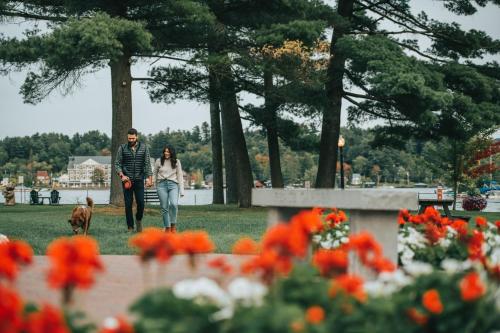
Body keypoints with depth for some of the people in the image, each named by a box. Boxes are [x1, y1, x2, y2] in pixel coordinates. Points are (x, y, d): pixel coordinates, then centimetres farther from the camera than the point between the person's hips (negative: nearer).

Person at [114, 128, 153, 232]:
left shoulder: (144, 148, 3)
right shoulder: (122, 148, 2)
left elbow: (147, 164, 2)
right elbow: (117, 163, 3)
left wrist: (149, 178, -9)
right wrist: (121, 175, -12)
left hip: (139, 180, 0)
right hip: (127, 180, 0)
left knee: (141, 203, -6)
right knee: (128, 204, 0)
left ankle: (139, 220, 22)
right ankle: (130, 227, 8)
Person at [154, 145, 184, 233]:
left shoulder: (176, 162, 7)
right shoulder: (159, 161, 6)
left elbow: (180, 176, 7)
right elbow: (155, 173, 18)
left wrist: (181, 190, 1)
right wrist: (156, 184, 17)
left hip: (173, 184, -1)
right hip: (162, 185, 1)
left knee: (174, 204, -22)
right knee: (164, 207, -1)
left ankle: (173, 225, -9)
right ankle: (167, 227, 8)